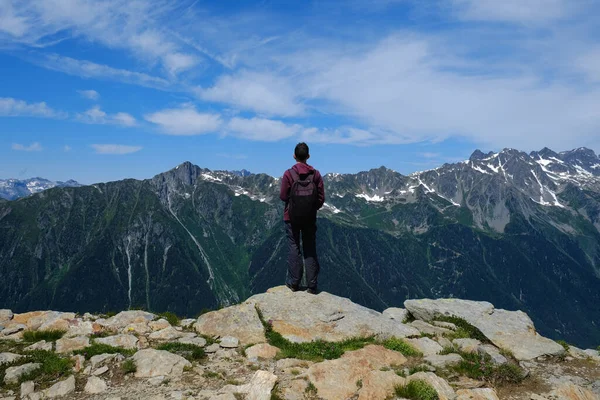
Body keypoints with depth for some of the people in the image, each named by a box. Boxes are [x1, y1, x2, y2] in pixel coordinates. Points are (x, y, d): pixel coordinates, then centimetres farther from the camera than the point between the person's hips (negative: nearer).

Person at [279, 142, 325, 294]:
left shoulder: (289, 174, -10)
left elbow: (283, 196, -8)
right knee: (310, 250, 8)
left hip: (292, 217, -2)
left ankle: (293, 282, 10)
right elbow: (321, 198, -3)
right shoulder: (315, 174, -3)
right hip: (310, 218, 2)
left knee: (294, 248, 8)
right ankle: (312, 286, 9)